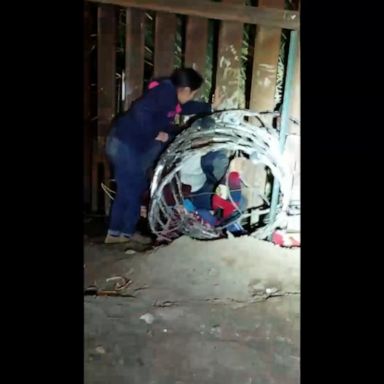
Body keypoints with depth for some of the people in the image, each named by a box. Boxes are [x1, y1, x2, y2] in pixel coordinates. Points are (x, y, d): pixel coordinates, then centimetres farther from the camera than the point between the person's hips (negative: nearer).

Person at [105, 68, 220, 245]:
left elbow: (185, 107, 32)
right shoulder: (166, 92, -18)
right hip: (125, 144, -10)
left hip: (127, 144, 10)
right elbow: (141, 111, -30)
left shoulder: (172, 94, 12)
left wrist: (210, 107, 32)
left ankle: (115, 233, 23)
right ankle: (128, 232, 18)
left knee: (127, 190, 14)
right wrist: (156, 134, -20)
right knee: (133, 189, 2)